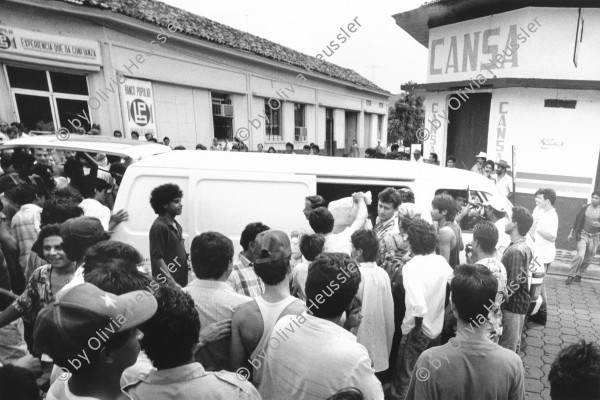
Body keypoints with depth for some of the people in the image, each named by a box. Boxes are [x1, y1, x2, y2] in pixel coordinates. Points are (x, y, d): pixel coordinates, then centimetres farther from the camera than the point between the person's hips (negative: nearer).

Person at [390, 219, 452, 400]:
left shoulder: (411, 267, -26)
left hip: (417, 331, -6)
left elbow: (419, 305, -35)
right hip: (437, 329, 6)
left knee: (405, 378, 15)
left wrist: (417, 327, -18)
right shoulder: (442, 261, -7)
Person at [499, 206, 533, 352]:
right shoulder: (526, 247, 5)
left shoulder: (515, 250, -25)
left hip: (512, 304, -9)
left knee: (506, 348, 4)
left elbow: (514, 284, -24)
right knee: (514, 343, 22)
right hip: (521, 301, 9)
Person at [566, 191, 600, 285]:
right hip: (583, 234, -1)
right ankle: (571, 276, -7)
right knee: (580, 256, -16)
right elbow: (577, 221, 6)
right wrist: (571, 233, 8)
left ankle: (579, 275, 27)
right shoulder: (584, 208, -2)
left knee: (588, 259, 9)